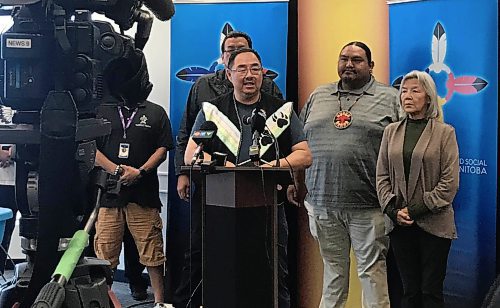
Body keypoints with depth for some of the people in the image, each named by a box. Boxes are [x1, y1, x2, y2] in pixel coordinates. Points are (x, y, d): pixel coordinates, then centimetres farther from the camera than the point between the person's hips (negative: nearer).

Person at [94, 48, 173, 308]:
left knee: (152, 252, 0)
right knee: (104, 253, 1)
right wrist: (117, 170, -9)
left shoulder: (155, 113, 13)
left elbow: (162, 149, 6)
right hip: (108, 193, 1)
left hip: (144, 193, 0)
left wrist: (140, 172, -10)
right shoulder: (102, 111, 12)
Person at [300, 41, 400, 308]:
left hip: (368, 206, -3)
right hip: (322, 203, 4)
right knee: (332, 268, 15)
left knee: (372, 270, 2)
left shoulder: (389, 98, 3)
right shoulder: (318, 96, 15)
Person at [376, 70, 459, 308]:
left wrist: (416, 210, -12)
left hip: (434, 223, -3)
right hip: (400, 224, 3)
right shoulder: (391, 131, 10)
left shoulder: (444, 132, -1)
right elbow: (382, 176, 7)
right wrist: (393, 210, -7)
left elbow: (450, 182, -7)